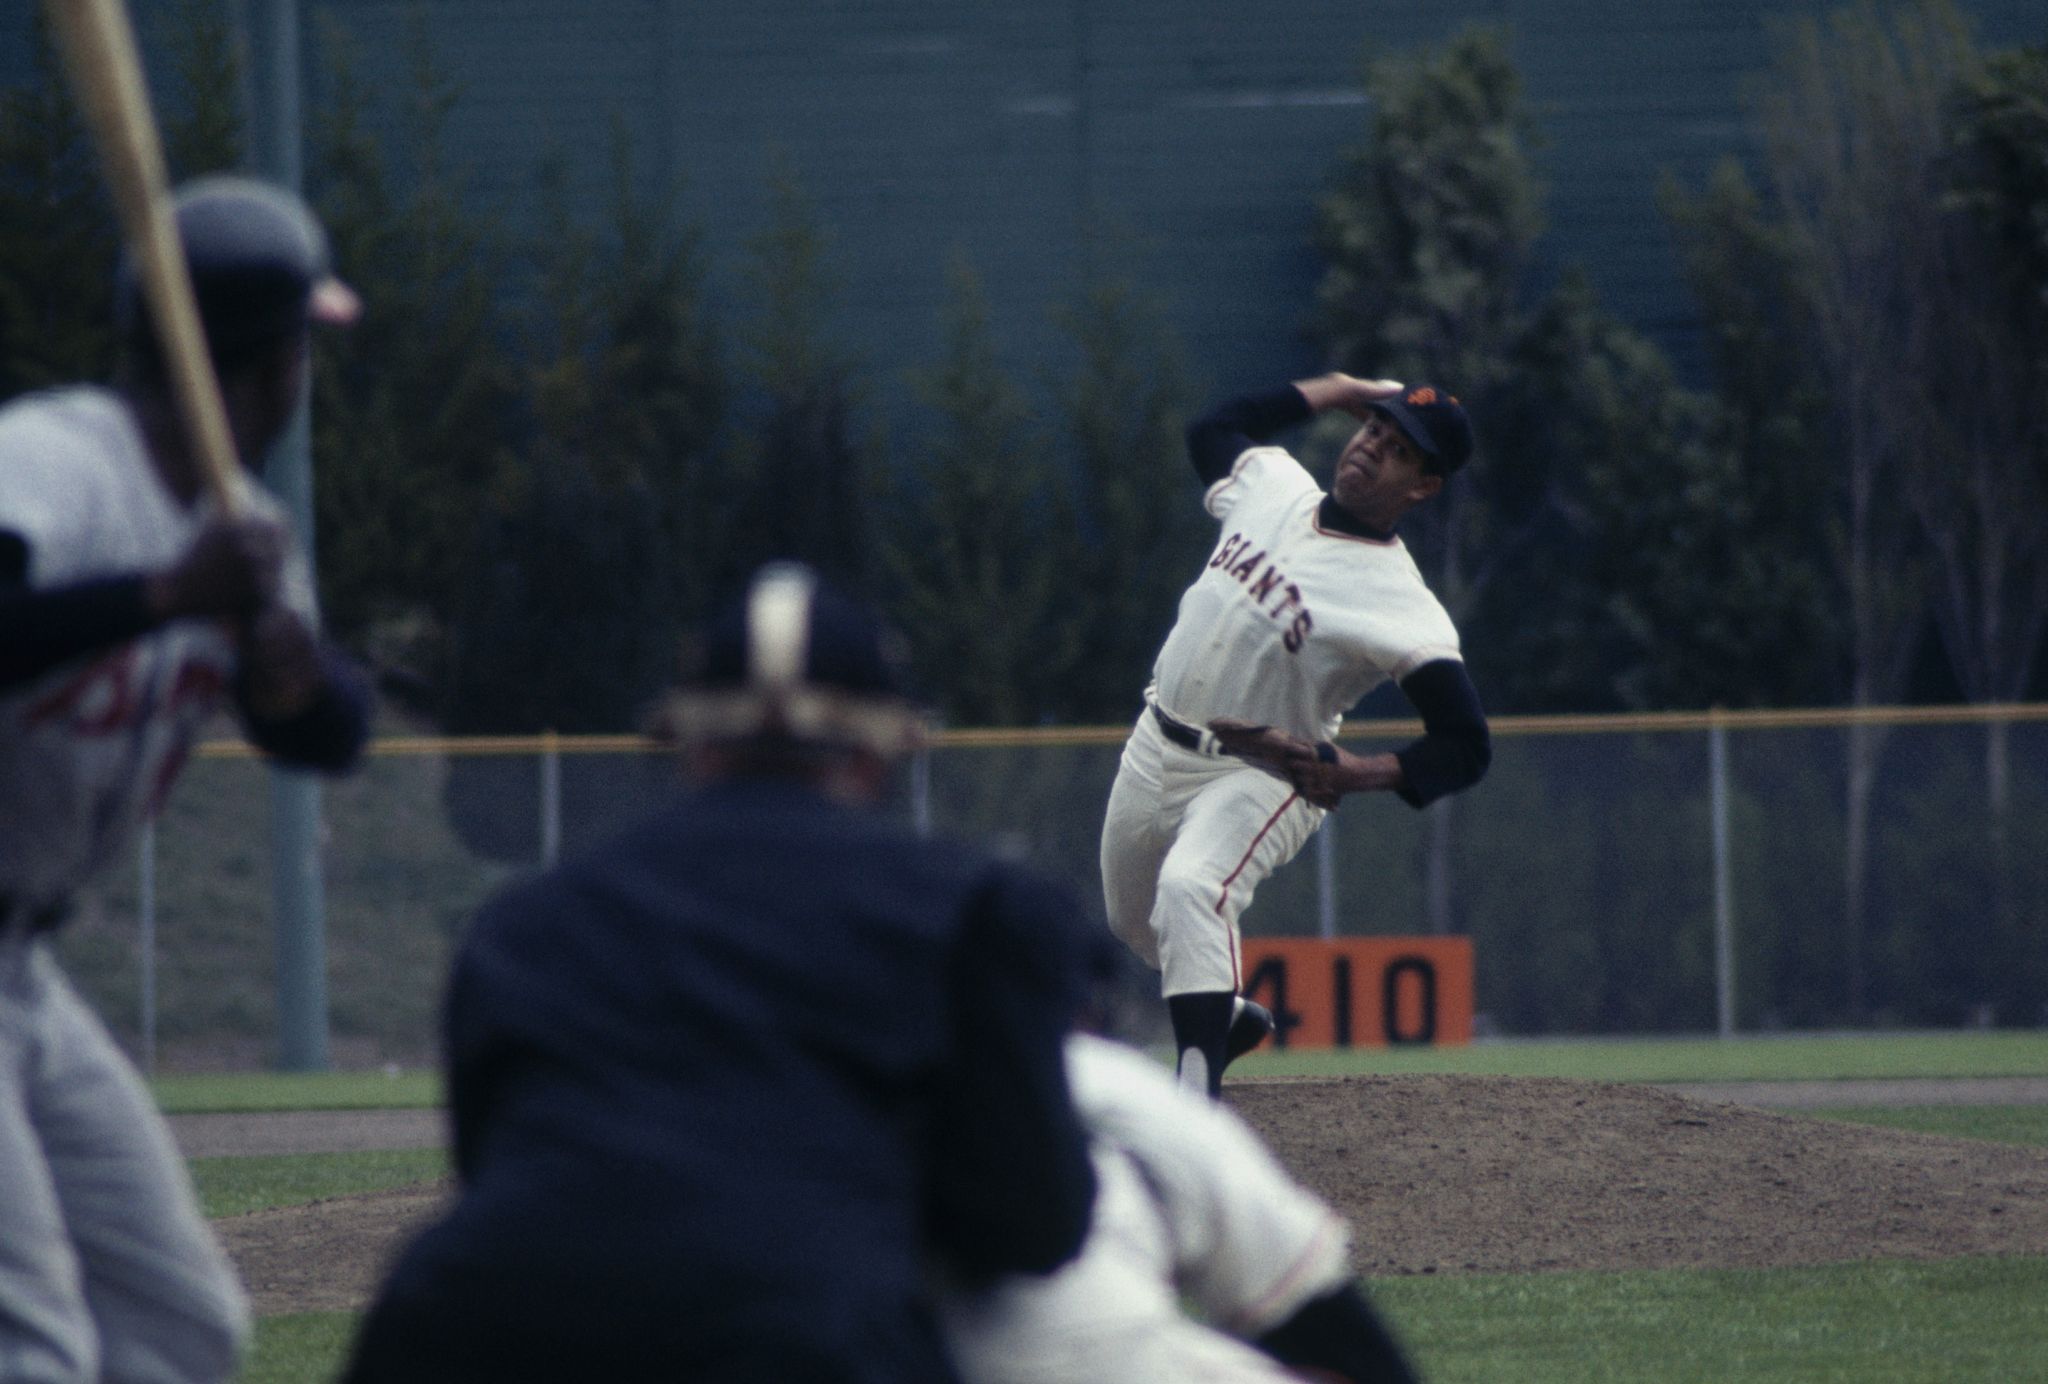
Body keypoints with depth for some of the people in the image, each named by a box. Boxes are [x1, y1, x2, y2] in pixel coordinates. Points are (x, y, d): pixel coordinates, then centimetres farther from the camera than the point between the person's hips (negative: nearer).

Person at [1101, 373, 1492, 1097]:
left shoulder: (1405, 610, -23)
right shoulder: (1272, 486, -4)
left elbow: (1465, 746, -24)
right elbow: (1212, 429, 19)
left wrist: (1352, 774, -39)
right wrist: (1347, 389, 10)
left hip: (1260, 774, -7)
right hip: (1154, 755, 7)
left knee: (1190, 888, -35)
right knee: (1134, 917, 24)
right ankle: (1229, 1016, 53)